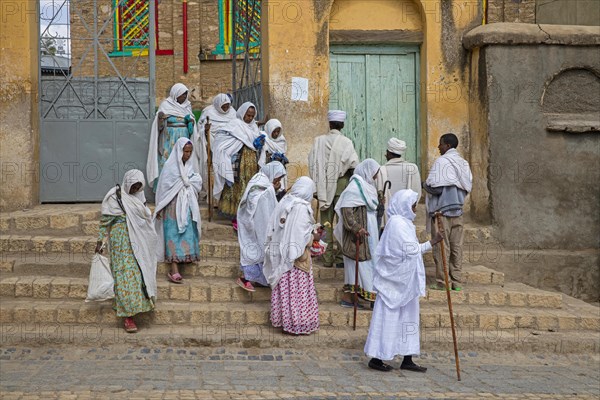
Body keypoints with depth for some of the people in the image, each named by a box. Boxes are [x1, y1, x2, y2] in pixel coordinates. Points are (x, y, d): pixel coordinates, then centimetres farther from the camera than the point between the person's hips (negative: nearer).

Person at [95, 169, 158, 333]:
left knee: (140, 271, 12)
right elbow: (105, 221, -8)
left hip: (138, 240, 7)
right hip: (121, 241, -7)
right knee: (126, 274, -9)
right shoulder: (115, 197, -9)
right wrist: (100, 241, -11)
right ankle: (127, 315, -8)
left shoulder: (138, 195, 11)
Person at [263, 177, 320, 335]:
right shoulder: (301, 208, -17)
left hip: (279, 253, 8)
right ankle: (297, 323, 7)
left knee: (284, 287, 15)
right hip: (295, 255, -8)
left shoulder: (283, 202, 6)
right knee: (297, 289, 1)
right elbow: (302, 235, -21)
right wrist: (314, 236, -7)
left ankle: (281, 319, 24)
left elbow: (273, 230, 10)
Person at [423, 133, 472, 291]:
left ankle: (442, 282, 1)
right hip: (458, 210, 7)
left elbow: (435, 187, -17)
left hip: (442, 211, -6)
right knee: (456, 247, 8)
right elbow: (468, 188, 13)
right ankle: (456, 282, 10)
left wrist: (425, 185, 2)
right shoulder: (463, 163, 11)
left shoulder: (441, 162, -12)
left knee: (442, 248, -2)